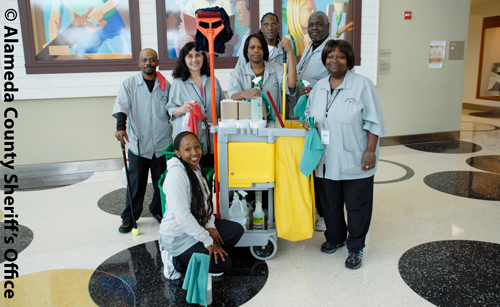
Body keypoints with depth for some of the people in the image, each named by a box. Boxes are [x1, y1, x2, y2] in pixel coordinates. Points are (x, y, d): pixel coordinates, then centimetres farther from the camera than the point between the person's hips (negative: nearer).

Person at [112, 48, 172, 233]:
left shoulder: (165, 85, 6)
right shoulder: (129, 84, 0)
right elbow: (121, 106, -12)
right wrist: (120, 127, -28)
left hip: (162, 143, 2)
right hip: (138, 144, -2)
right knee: (135, 183, 4)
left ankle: (158, 211, 33)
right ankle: (129, 217, 20)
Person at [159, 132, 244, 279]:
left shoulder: (195, 167, 3)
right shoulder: (176, 174, -26)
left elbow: (205, 201, 10)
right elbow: (183, 216, -28)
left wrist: (210, 226, -4)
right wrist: (208, 241, -21)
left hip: (196, 225, 9)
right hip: (177, 237, -9)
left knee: (237, 230, 0)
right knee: (222, 263, -12)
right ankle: (174, 260, 3)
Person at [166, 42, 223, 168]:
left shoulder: (213, 81, 13)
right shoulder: (178, 83, 5)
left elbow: (222, 108, 19)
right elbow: (170, 110, 4)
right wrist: (182, 109, -17)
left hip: (211, 143, 3)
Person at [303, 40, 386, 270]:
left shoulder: (362, 85, -8)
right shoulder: (319, 86, 8)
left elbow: (373, 122, -9)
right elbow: (310, 112, 21)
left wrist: (370, 151, -13)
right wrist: (308, 122, -2)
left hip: (355, 161, -4)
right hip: (326, 160, 5)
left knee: (357, 206, 7)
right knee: (329, 203, 17)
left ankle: (355, 248, 25)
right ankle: (334, 237, 40)